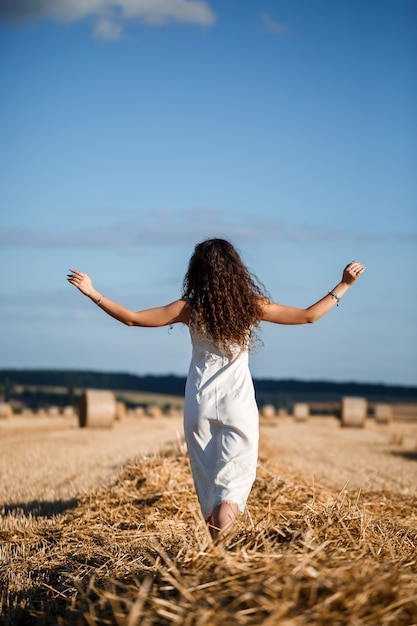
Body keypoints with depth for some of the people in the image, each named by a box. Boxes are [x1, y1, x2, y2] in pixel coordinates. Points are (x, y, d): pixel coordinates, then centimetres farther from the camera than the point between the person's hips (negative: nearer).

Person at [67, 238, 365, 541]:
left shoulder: (190, 309, -6)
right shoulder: (252, 306, -6)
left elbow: (131, 318, -5)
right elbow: (308, 316, 2)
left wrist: (92, 293, 4)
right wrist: (344, 286, 10)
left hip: (200, 406, 1)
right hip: (238, 406, -1)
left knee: (208, 482, 13)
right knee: (233, 483, -3)